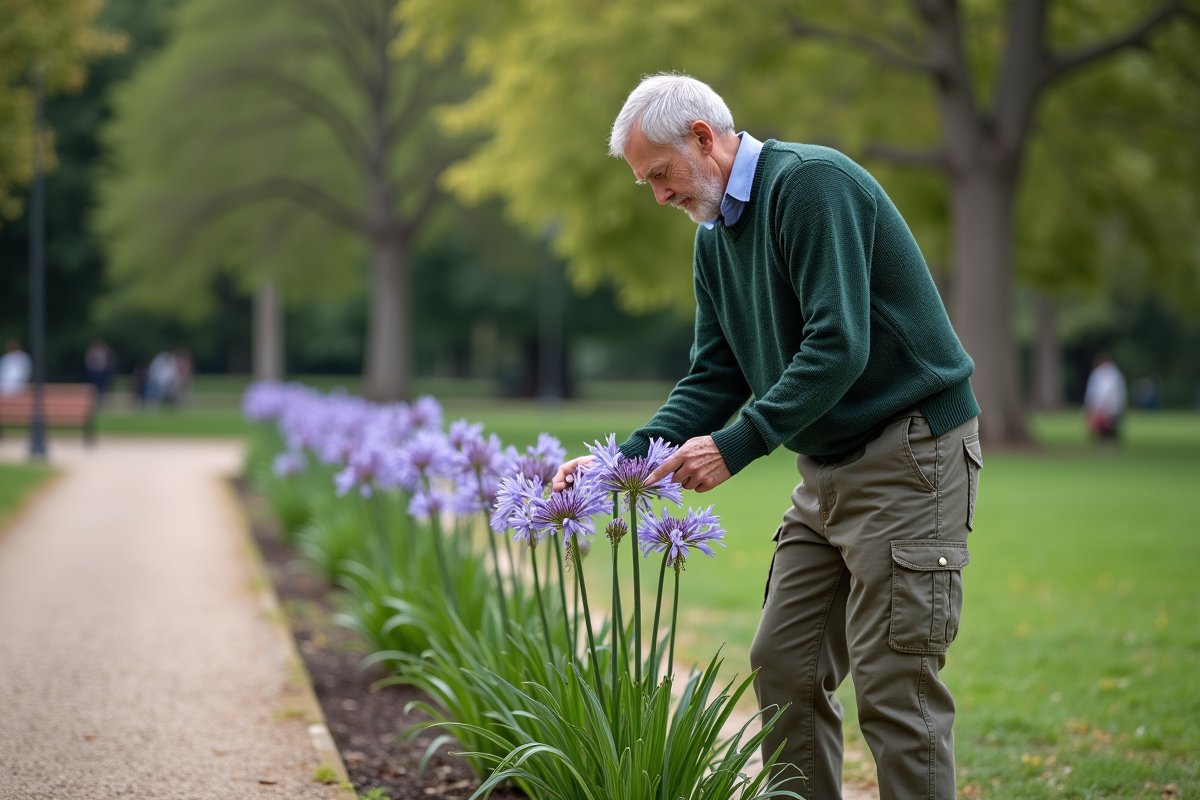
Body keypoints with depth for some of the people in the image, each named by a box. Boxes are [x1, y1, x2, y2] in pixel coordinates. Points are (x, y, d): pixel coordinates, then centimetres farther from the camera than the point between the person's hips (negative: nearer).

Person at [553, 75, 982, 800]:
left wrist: (738, 445, -24)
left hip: (909, 450, -9)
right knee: (785, 666, 8)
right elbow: (715, 377, 13)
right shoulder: (714, 238, 12)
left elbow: (839, 345, -24)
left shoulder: (811, 182, -16)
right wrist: (627, 457, -1)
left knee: (893, 684, -9)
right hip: (828, 466, 9)